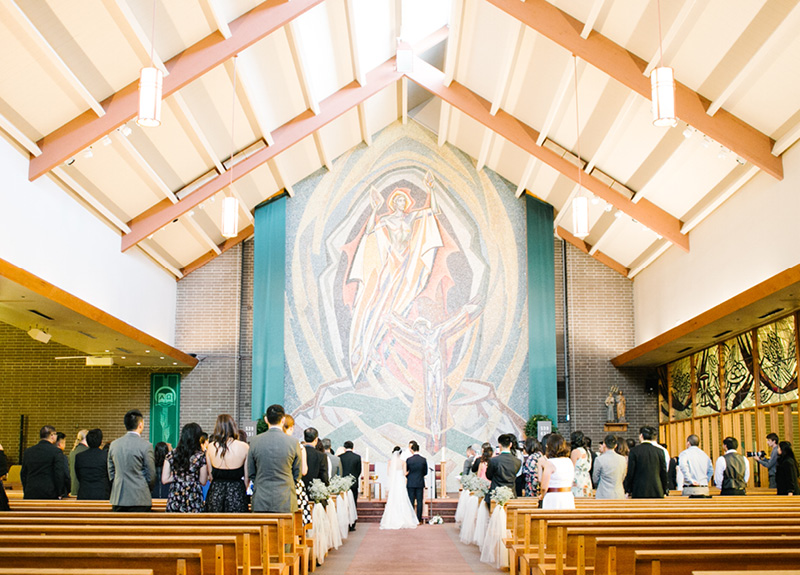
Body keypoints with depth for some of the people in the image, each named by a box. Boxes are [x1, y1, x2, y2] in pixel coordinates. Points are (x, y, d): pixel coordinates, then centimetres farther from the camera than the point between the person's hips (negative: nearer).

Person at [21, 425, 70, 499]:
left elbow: (23, 474, 15)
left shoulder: (28, 451, 10)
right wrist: (60, 493, -2)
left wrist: (26, 492, 21)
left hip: (30, 494, 5)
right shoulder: (56, 451, -7)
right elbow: (60, 474, -11)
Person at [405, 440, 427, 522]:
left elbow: (406, 472, 0)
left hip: (411, 483, -1)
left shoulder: (409, 460, -10)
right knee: (419, 501, 5)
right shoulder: (424, 460, -5)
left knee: (411, 501, 6)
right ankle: (419, 519, 6)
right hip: (420, 483, 1)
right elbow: (425, 472, 3)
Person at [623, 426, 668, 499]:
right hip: (657, 492, 3)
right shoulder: (659, 451, 2)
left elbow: (630, 473, -4)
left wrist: (628, 490, 6)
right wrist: (665, 491, 16)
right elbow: (664, 473, 6)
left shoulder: (634, 451, -5)